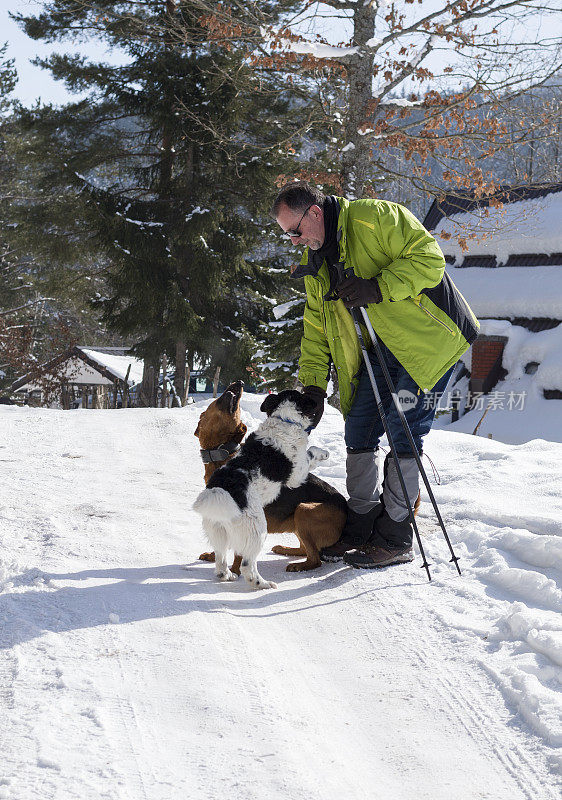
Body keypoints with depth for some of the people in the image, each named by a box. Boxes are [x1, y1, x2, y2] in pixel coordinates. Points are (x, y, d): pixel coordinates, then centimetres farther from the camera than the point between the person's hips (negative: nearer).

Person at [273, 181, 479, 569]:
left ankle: (395, 539, -4)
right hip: (378, 349, 8)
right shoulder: (316, 262, 10)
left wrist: (379, 288, -29)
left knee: (403, 431, -11)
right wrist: (313, 384, 6)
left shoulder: (377, 218, -15)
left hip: (427, 338, -8)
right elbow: (315, 327, 14)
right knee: (359, 431, 3)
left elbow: (429, 258, -20)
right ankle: (360, 529, 15)